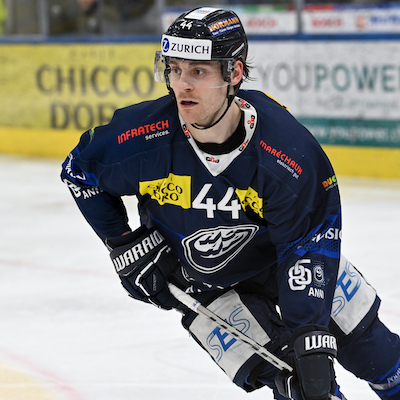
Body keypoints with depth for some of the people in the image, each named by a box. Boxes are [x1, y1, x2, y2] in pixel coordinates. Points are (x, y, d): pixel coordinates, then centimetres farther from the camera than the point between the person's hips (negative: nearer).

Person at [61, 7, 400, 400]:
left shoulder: (291, 152, -32)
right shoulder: (141, 136, -28)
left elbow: (309, 246, -26)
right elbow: (79, 170, -7)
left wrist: (312, 336, -32)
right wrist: (122, 245, -9)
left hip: (279, 257, 1)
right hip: (204, 286, -1)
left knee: (361, 334, 12)